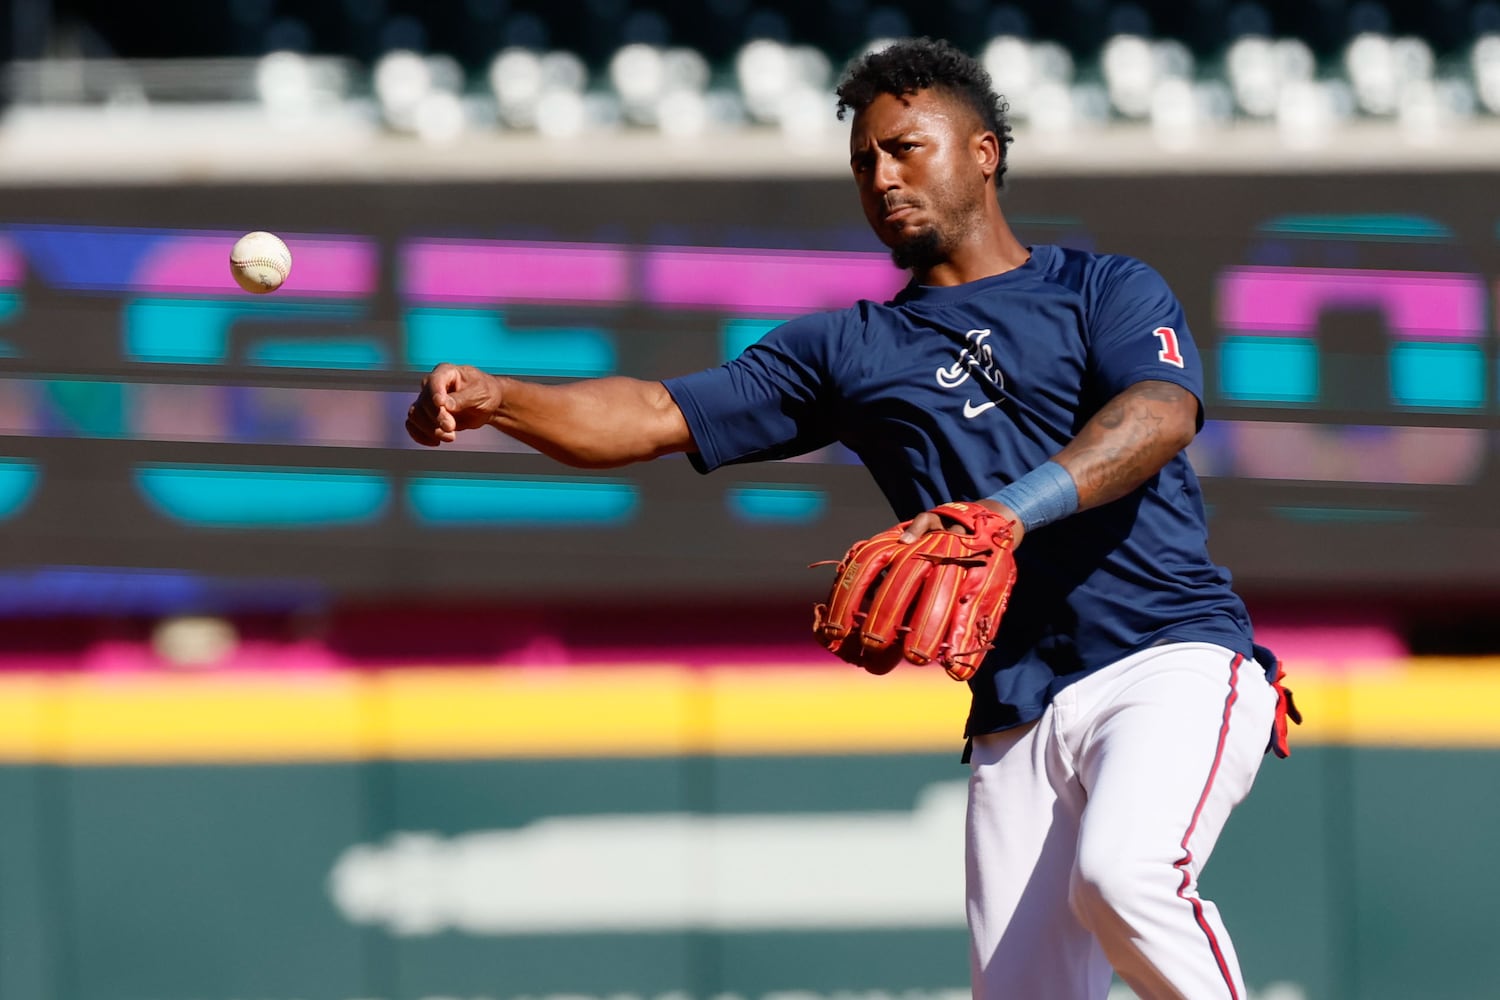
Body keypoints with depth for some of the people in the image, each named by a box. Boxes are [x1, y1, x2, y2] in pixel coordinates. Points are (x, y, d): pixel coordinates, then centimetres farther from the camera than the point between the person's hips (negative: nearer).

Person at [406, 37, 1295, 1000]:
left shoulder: (1109, 291, 9)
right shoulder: (849, 349, 19)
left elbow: (1162, 414, -12)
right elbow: (653, 417, 10)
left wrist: (1010, 511, -30)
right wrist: (495, 398, -9)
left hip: (1172, 664, -5)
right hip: (1016, 719, 5)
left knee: (1120, 876, -33)